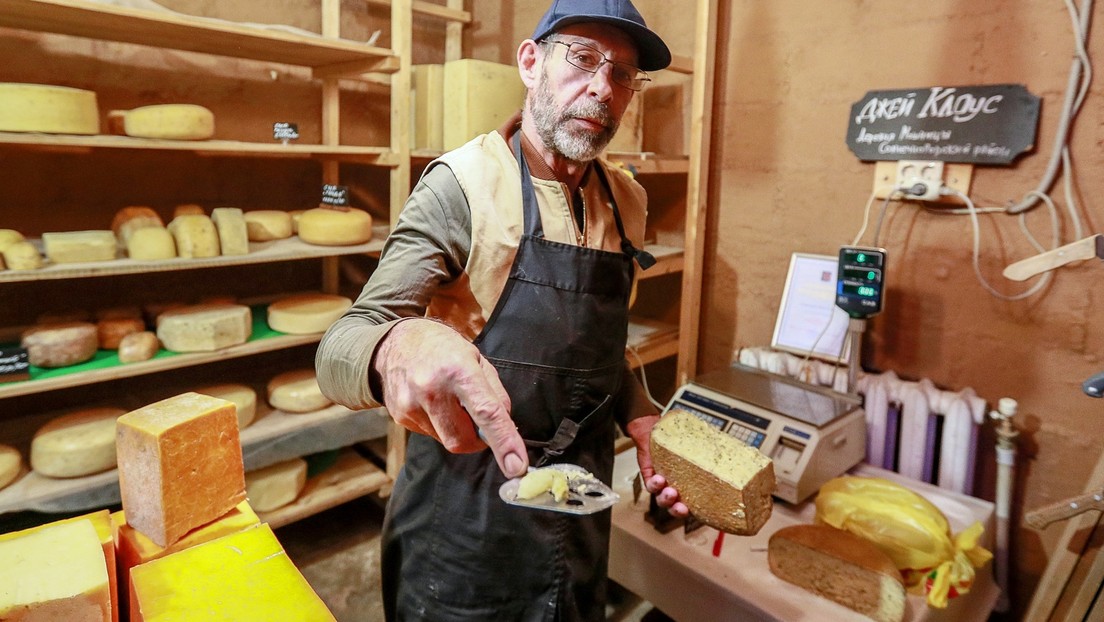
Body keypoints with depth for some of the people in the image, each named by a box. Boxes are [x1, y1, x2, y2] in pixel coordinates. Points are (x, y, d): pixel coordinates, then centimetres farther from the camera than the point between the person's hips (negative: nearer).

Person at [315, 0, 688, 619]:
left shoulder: (626, 202, 2)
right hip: (466, 515, -5)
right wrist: (399, 347, -42)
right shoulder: (464, 183, -16)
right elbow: (339, 354, -20)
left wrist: (641, 419, -5)